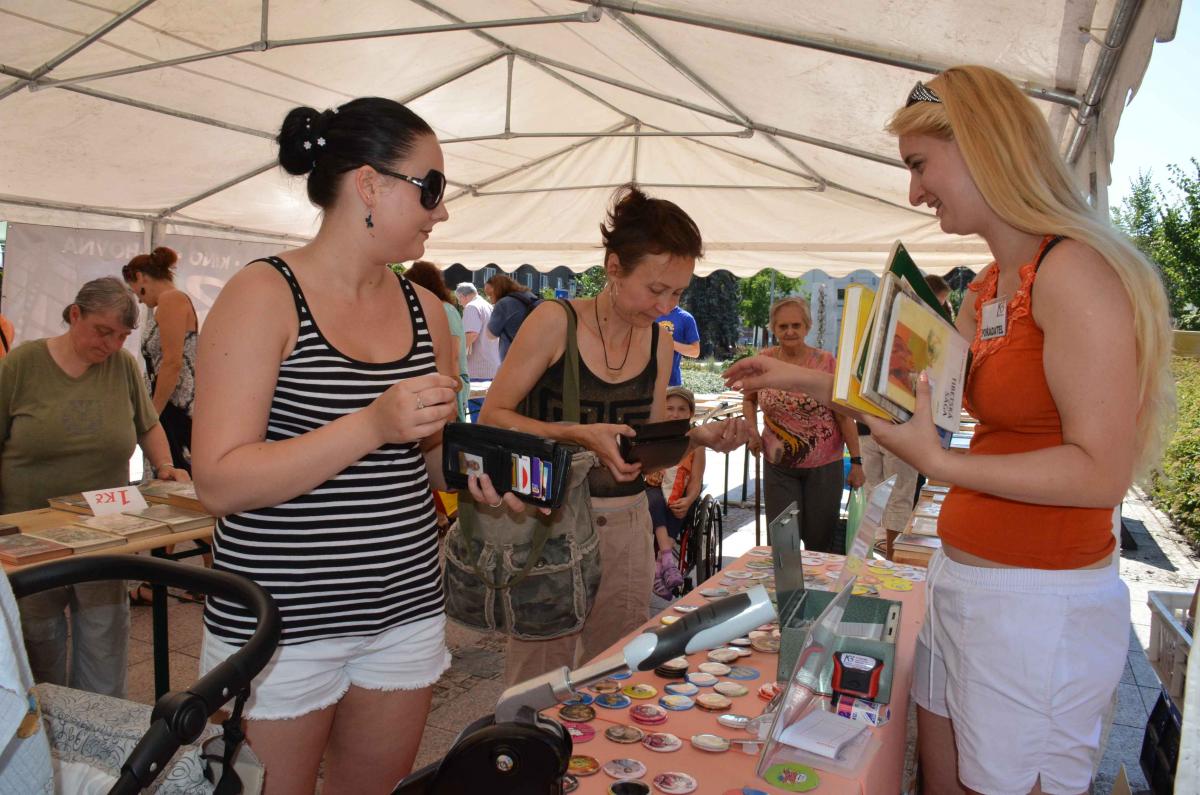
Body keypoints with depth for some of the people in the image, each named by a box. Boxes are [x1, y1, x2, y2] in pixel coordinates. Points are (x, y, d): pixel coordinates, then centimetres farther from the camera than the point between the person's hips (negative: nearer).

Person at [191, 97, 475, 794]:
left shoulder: (425, 307, 5)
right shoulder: (264, 295, -12)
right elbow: (220, 483, -19)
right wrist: (374, 423, -27)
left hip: (407, 611, 6)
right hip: (280, 623, -5)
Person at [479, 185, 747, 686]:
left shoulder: (658, 343, 7)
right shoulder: (555, 321, -9)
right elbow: (492, 416, -11)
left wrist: (698, 437, -5)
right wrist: (581, 435, -22)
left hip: (628, 523, 5)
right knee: (538, 686, 3)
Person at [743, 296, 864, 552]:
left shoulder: (825, 362, -10)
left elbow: (844, 414, -7)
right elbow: (749, 399, 15)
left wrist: (856, 462, -7)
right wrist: (753, 431, -2)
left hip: (823, 466, -2)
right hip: (778, 466, 2)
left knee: (820, 544, 8)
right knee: (782, 543, 6)